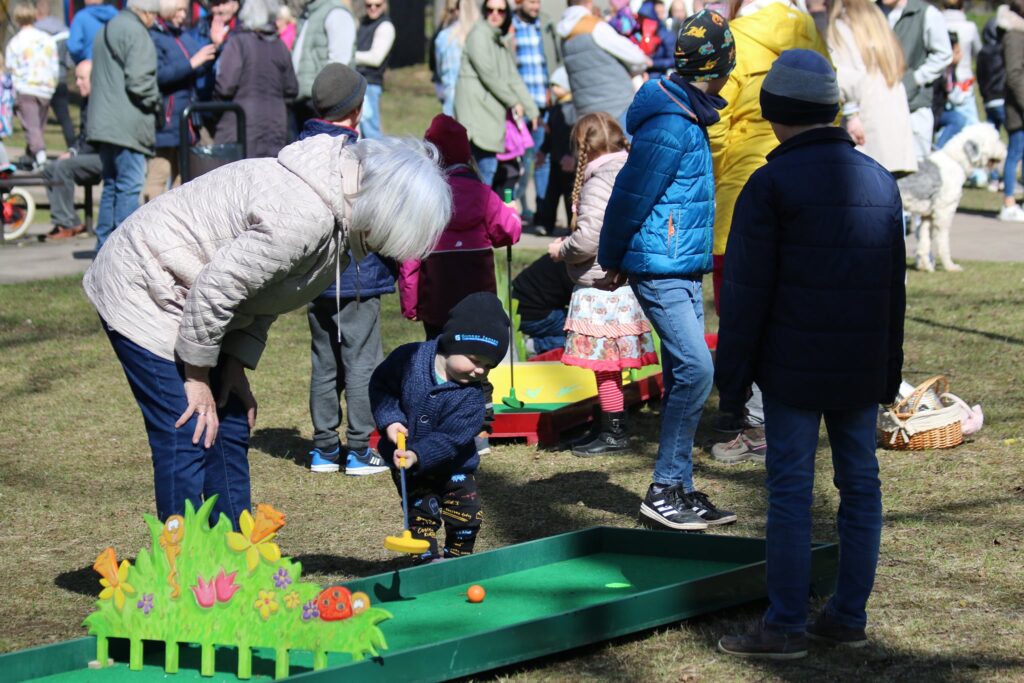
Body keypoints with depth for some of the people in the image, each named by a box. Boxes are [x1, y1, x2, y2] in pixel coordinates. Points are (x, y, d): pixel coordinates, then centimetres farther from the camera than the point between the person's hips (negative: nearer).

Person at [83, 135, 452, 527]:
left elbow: (265, 292, 9)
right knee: (187, 437, -12)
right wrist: (197, 379, -16)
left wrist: (235, 366, 1)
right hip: (142, 290, -10)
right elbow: (214, 289, -28)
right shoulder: (302, 215, -32)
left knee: (231, 430, 11)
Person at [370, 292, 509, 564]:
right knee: (422, 511, -4)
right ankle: (429, 559, 7)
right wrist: (390, 419, -19)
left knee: (467, 513, 3)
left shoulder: (470, 396, -21)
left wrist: (419, 455, -37)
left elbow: (450, 438, -25)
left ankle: (456, 559, 25)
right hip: (403, 459, -1)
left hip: (452, 464, 1)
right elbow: (380, 385, -6)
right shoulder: (409, 359, -20)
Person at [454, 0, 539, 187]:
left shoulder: (500, 43, 22)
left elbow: (513, 79, 19)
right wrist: (513, 102, -5)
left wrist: (532, 110, 13)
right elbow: (487, 74, -10)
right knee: (486, 167, -15)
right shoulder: (478, 33, -4)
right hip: (476, 108, -8)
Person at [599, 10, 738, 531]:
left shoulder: (687, 118, 13)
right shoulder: (670, 126, -18)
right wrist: (613, 261, -3)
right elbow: (631, 195, -15)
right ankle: (664, 489, -8)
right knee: (695, 370, -13)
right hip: (662, 268, -10)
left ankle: (680, 492, 16)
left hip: (683, 269, 10)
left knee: (683, 377, 10)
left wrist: (615, 259, 21)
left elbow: (630, 197, 19)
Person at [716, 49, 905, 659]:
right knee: (860, 484, 10)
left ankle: (786, 626, 1)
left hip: (793, 368, -6)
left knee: (790, 489, -2)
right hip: (863, 371, 6)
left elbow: (746, 292, -10)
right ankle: (849, 617, 16)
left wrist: (732, 378, -4)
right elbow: (895, 285, 13)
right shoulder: (881, 182, 8)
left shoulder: (770, 185, -10)